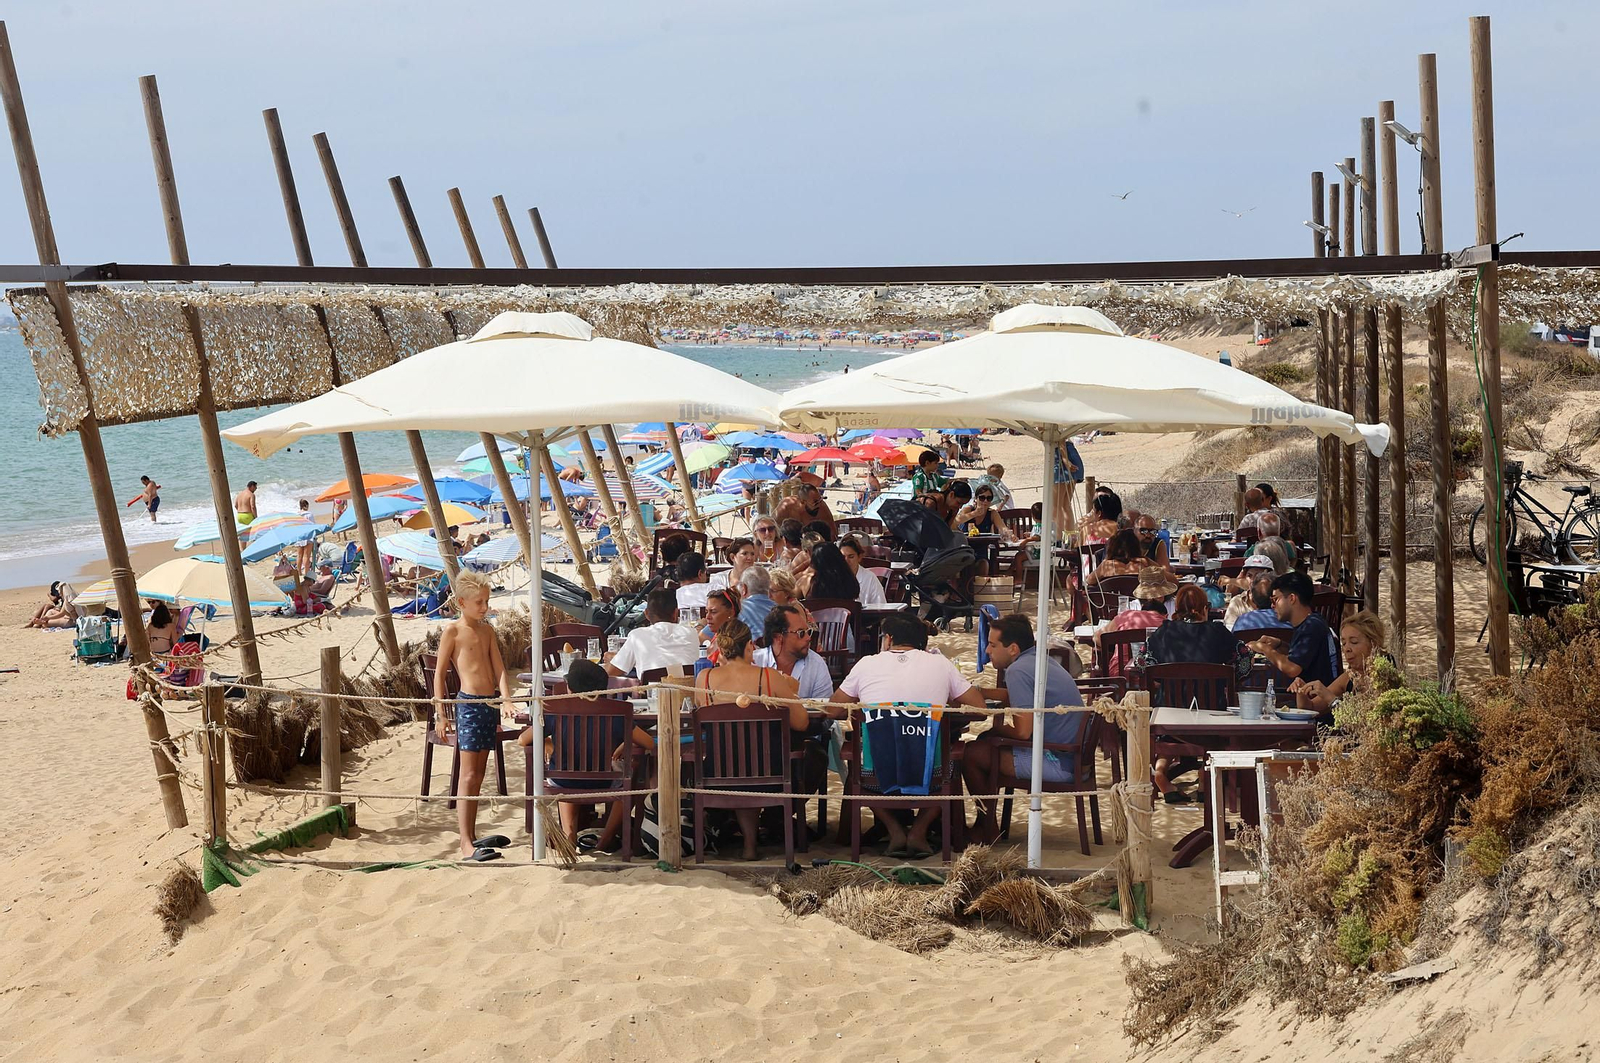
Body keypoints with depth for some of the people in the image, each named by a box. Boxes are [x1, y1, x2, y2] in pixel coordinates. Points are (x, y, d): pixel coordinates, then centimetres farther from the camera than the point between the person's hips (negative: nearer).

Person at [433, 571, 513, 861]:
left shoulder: (487, 630, 13)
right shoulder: (453, 630, -5)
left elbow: (499, 669, 9)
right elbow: (440, 674, -4)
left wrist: (505, 701, -6)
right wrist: (442, 714, -7)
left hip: (491, 704, 7)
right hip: (468, 704, -7)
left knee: (479, 775, 12)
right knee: (468, 776, -9)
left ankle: (472, 836, 19)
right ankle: (466, 845, -10)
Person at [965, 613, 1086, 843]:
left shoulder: (1018, 670, -19)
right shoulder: (1040, 658, 11)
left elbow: (1023, 732, -21)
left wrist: (996, 728, -1)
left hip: (1060, 764, -11)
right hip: (1074, 753, 11)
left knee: (970, 755, -7)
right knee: (984, 742, 23)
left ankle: (988, 831, 11)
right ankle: (985, 823, 28)